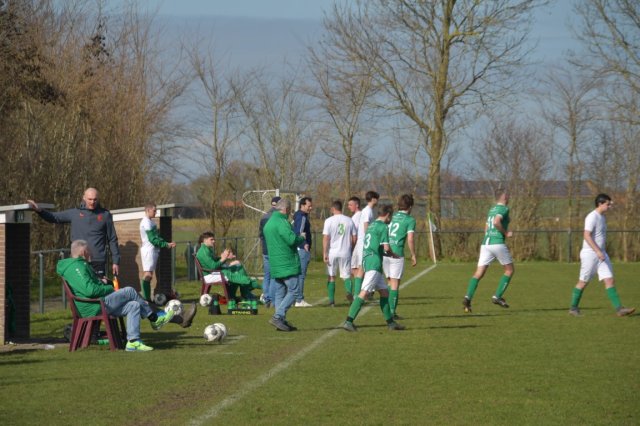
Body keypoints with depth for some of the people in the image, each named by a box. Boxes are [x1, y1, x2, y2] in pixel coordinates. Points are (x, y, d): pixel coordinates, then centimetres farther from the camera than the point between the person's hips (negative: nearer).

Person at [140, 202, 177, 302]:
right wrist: (166, 245, -14)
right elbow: (152, 239, -17)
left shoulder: (150, 222, 18)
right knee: (148, 274, -12)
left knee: (148, 275, 8)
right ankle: (145, 298, -15)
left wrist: (167, 243, 9)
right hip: (149, 250, -10)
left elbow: (156, 237, 21)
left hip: (152, 250, 10)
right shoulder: (146, 222, -13)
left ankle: (147, 298, 9)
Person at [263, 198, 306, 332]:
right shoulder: (281, 222, -14)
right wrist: (302, 237, -1)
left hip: (275, 264, 9)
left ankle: (282, 321, 9)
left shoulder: (268, 223, 16)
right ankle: (278, 317, -17)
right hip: (288, 264, -9)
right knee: (293, 291, -7)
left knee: (280, 293, 11)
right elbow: (292, 239, -24)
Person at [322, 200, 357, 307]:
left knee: (331, 277, 8)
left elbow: (326, 238, -10)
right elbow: (354, 238, 6)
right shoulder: (349, 221, 3)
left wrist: (324, 254, -8)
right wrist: (351, 250, 19)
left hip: (332, 253, -2)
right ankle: (349, 293, -16)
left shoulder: (329, 221, -6)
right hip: (345, 253, 2)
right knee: (346, 276, 9)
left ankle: (331, 300, 5)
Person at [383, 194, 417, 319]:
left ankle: (388, 309, 14)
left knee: (390, 281, 17)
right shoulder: (409, 220, -2)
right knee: (395, 284, 0)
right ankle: (392, 312, -2)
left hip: (384, 253, 5)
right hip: (397, 253, -5)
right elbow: (410, 239, -10)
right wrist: (413, 255, -1)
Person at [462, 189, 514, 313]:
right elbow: (496, 222, -21)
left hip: (486, 243, 7)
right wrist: (506, 233, -8)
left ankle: (468, 297, -19)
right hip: (498, 243, -7)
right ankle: (497, 296, 1)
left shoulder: (492, 209, 21)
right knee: (510, 270, 10)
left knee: (479, 273, -1)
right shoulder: (504, 209, -4)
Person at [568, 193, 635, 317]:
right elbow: (587, 235, -23)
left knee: (609, 280, -2)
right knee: (583, 282, 2)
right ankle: (573, 308, 16)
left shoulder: (602, 217, 14)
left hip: (601, 254, 8)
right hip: (590, 254, -8)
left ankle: (619, 309, -9)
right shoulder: (592, 217, -15)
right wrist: (598, 251, -28)